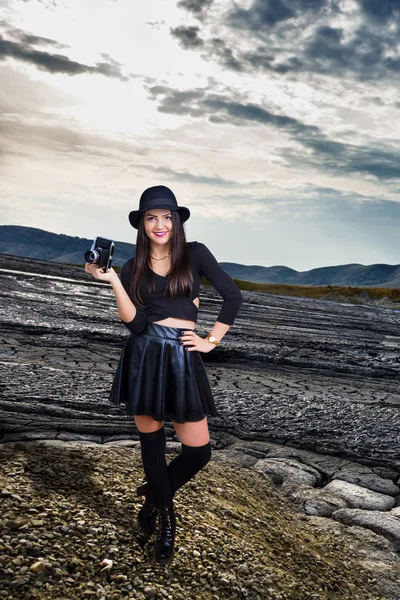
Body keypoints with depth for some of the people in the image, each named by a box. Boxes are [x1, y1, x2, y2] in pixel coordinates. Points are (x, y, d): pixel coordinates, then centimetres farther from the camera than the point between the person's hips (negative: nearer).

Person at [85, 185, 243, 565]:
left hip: (183, 358, 0)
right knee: (151, 442, 10)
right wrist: (112, 280, -13)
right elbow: (135, 323, -6)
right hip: (144, 358, 1)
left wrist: (211, 340, 1)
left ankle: (154, 497, 32)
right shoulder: (132, 269, 6)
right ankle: (164, 514, 35)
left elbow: (233, 297, 2)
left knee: (198, 451, 2)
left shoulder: (195, 254, 3)